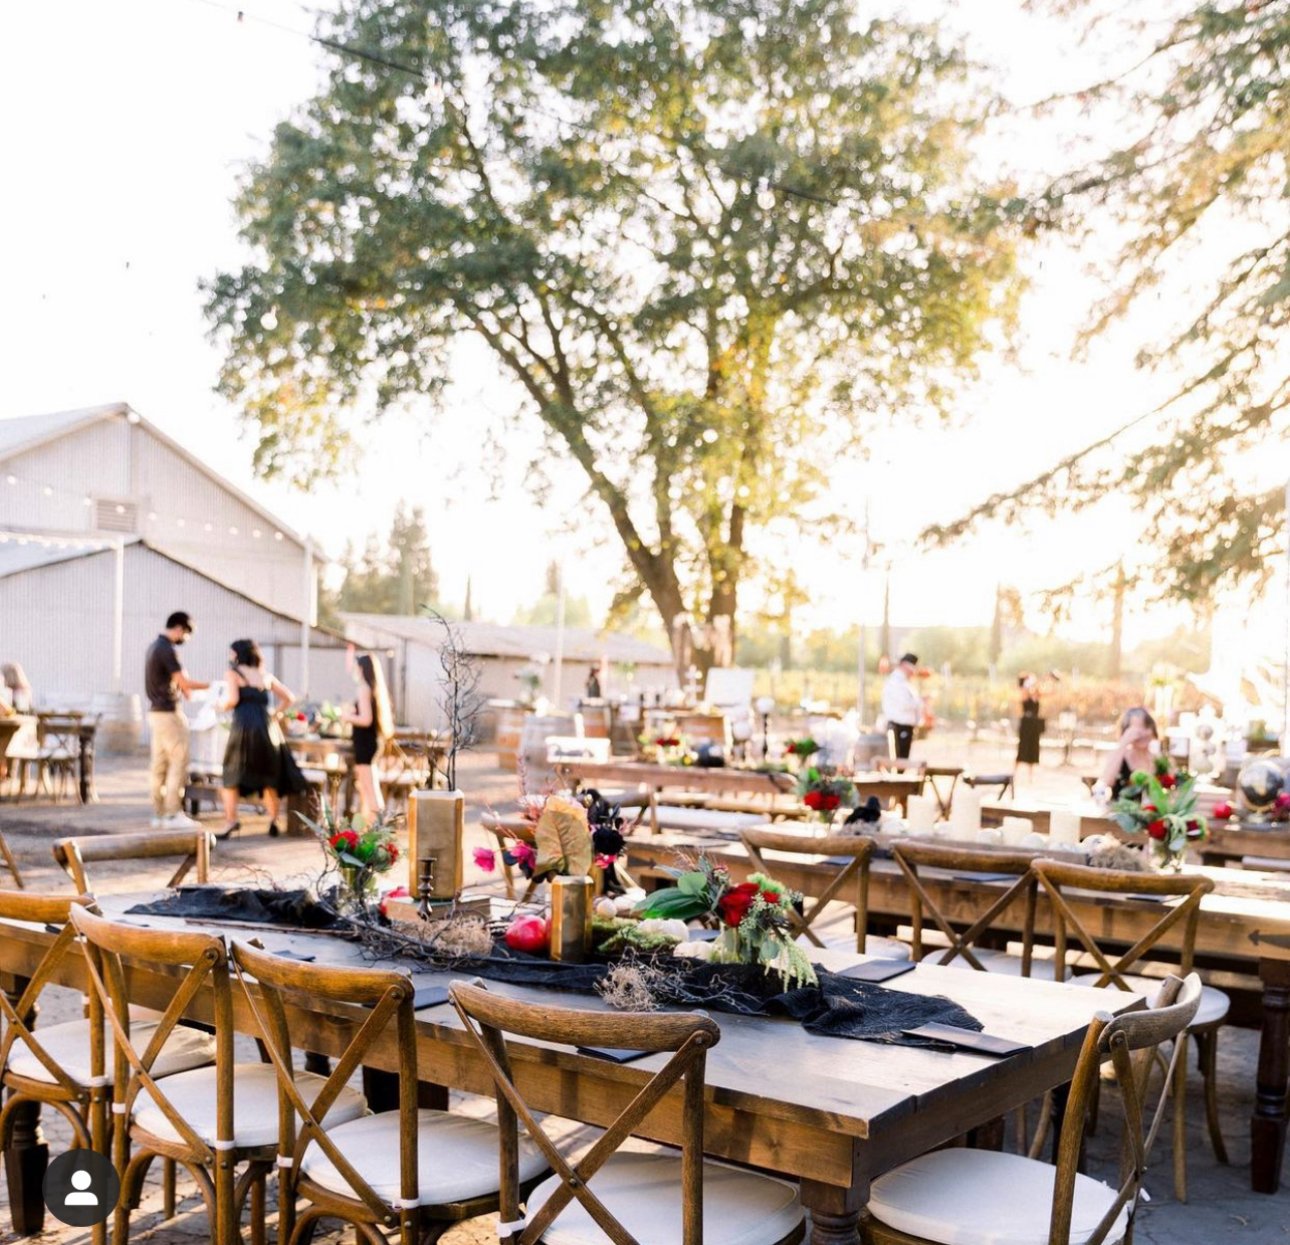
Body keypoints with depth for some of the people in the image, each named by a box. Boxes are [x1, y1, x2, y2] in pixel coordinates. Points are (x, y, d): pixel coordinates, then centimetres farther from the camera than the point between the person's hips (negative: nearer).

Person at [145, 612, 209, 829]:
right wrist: (211, 685, -9)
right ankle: (172, 815, -8)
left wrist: (181, 686, 12)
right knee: (178, 763, -7)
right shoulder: (167, 649, -17)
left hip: (156, 711, 10)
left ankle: (158, 813, 14)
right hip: (169, 712, -10)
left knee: (160, 764, 11)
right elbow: (184, 683, -18)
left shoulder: (154, 646, 14)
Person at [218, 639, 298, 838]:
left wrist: (221, 704, 12)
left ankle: (231, 820, -9)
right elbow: (289, 698, 21)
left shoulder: (233, 672, 6)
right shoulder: (265, 675, 19)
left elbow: (232, 699, -8)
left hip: (244, 726, -4)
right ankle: (273, 820, 11)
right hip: (268, 727, 4)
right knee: (268, 776, 15)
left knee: (232, 776, 4)